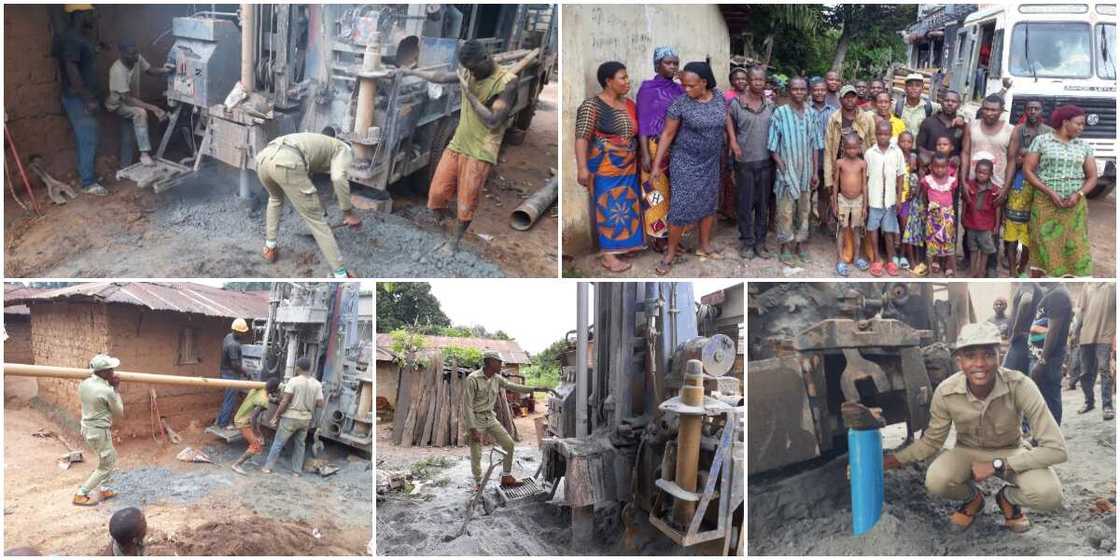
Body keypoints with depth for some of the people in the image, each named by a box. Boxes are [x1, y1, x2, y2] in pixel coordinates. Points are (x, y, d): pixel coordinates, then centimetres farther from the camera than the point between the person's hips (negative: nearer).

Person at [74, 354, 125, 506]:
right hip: (100, 432, -8)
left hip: (87, 429, 8)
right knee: (106, 466, 7)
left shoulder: (83, 384, -1)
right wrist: (116, 389, -3)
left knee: (111, 458, 24)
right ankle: (81, 494, 7)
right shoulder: (107, 391, -22)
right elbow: (119, 413, -7)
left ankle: (101, 490, 29)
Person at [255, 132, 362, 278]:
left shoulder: (317, 143, 44)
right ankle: (341, 276, 8)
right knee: (316, 219, 5)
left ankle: (270, 248, 44)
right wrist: (348, 212, 6)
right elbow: (338, 178, -2)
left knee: (275, 198, 41)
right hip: (286, 163, -7)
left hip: (263, 158, 7)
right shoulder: (343, 149, 22)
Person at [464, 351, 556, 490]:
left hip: (490, 418, 7)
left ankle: (506, 478, 14)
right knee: (476, 455, -1)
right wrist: (473, 430, -22)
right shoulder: (473, 379, -19)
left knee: (509, 443, 2)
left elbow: (514, 387, 9)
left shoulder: (496, 379, 3)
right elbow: (467, 405, -19)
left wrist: (537, 389, 1)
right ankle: (478, 483, 19)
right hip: (475, 419, -7)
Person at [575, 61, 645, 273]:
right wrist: (583, 168, -26)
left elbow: (636, 133, 16)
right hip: (605, 167, -7)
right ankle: (607, 255, 0)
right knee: (609, 206, -4)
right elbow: (582, 137, -18)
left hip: (628, 166, 7)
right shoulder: (592, 105, -12)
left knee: (625, 205, 11)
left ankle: (620, 244, 22)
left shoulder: (629, 104, 9)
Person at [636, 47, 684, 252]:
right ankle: (656, 233, 11)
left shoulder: (679, 90, 9)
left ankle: (670, 229, 19)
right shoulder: (647, 89, -6)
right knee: (656, 191, 0)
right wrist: (645, 154, -14)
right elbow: (643, 123, -9)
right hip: (656, 148, -5)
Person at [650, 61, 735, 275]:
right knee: (681, 207, -7)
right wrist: (657, 164, -11)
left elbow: (726, 117, 17)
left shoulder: (718, 96, -4)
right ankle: (670, 254, 6)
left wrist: (733, 141, 10)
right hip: (686, 163, -5)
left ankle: (704, 246, 32)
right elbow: (667, 134, -10)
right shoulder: (680, 103, -16)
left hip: (711, 162, 5)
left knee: (709, 203, 15)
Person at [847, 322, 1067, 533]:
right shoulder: (946, 392, -24)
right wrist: (890, 460, -19)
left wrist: (997, 465, -32)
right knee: (935, 482, -30)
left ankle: (1009, 498, 5)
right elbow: (931, 441, -6)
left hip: (1011, 452, -1)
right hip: (968, 452, 1)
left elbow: (1056, 449, -29)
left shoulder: (1019, 386, -31)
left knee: (1049, 495, -31)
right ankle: (972, 498, 6)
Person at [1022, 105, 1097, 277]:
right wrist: (1050, 192, -15)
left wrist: (1078, 194, -13)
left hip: (1074, 205, 3)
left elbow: (1092, 177, 8)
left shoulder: (1084, 146, 8)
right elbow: (1027, 170, -5)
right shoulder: (1041, 140, -1)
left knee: (1075, 248, -2)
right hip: (1046, 203, -2)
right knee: (1041, 248, 1)